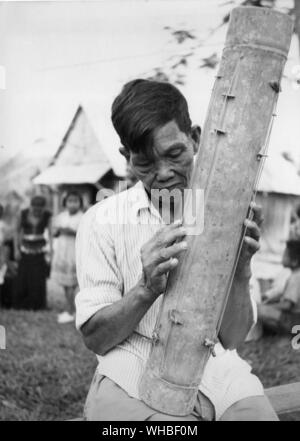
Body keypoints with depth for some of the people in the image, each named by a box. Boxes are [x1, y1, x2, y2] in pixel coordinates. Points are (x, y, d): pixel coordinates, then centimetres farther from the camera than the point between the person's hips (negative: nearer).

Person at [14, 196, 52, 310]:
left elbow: (50, 233, -12)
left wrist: (51, 250, -23)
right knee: (23, 278, -1)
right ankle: (22, 304, 14)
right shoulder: (24, 213, -5)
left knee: (39, 278, -4)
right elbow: (18, 231, 1)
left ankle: (37, 304, 9)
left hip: (40, 250, -1)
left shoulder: (47, 215, -7)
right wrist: (16, 250, -4)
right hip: (25, 249, 1)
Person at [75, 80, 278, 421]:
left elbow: (233, 338, 3)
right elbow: (94, 339, -1)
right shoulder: (101, 222, -1)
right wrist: (146, 290, -19)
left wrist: (240, 270, -16)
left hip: (215, 372, 3)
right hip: (133, 377, -2)